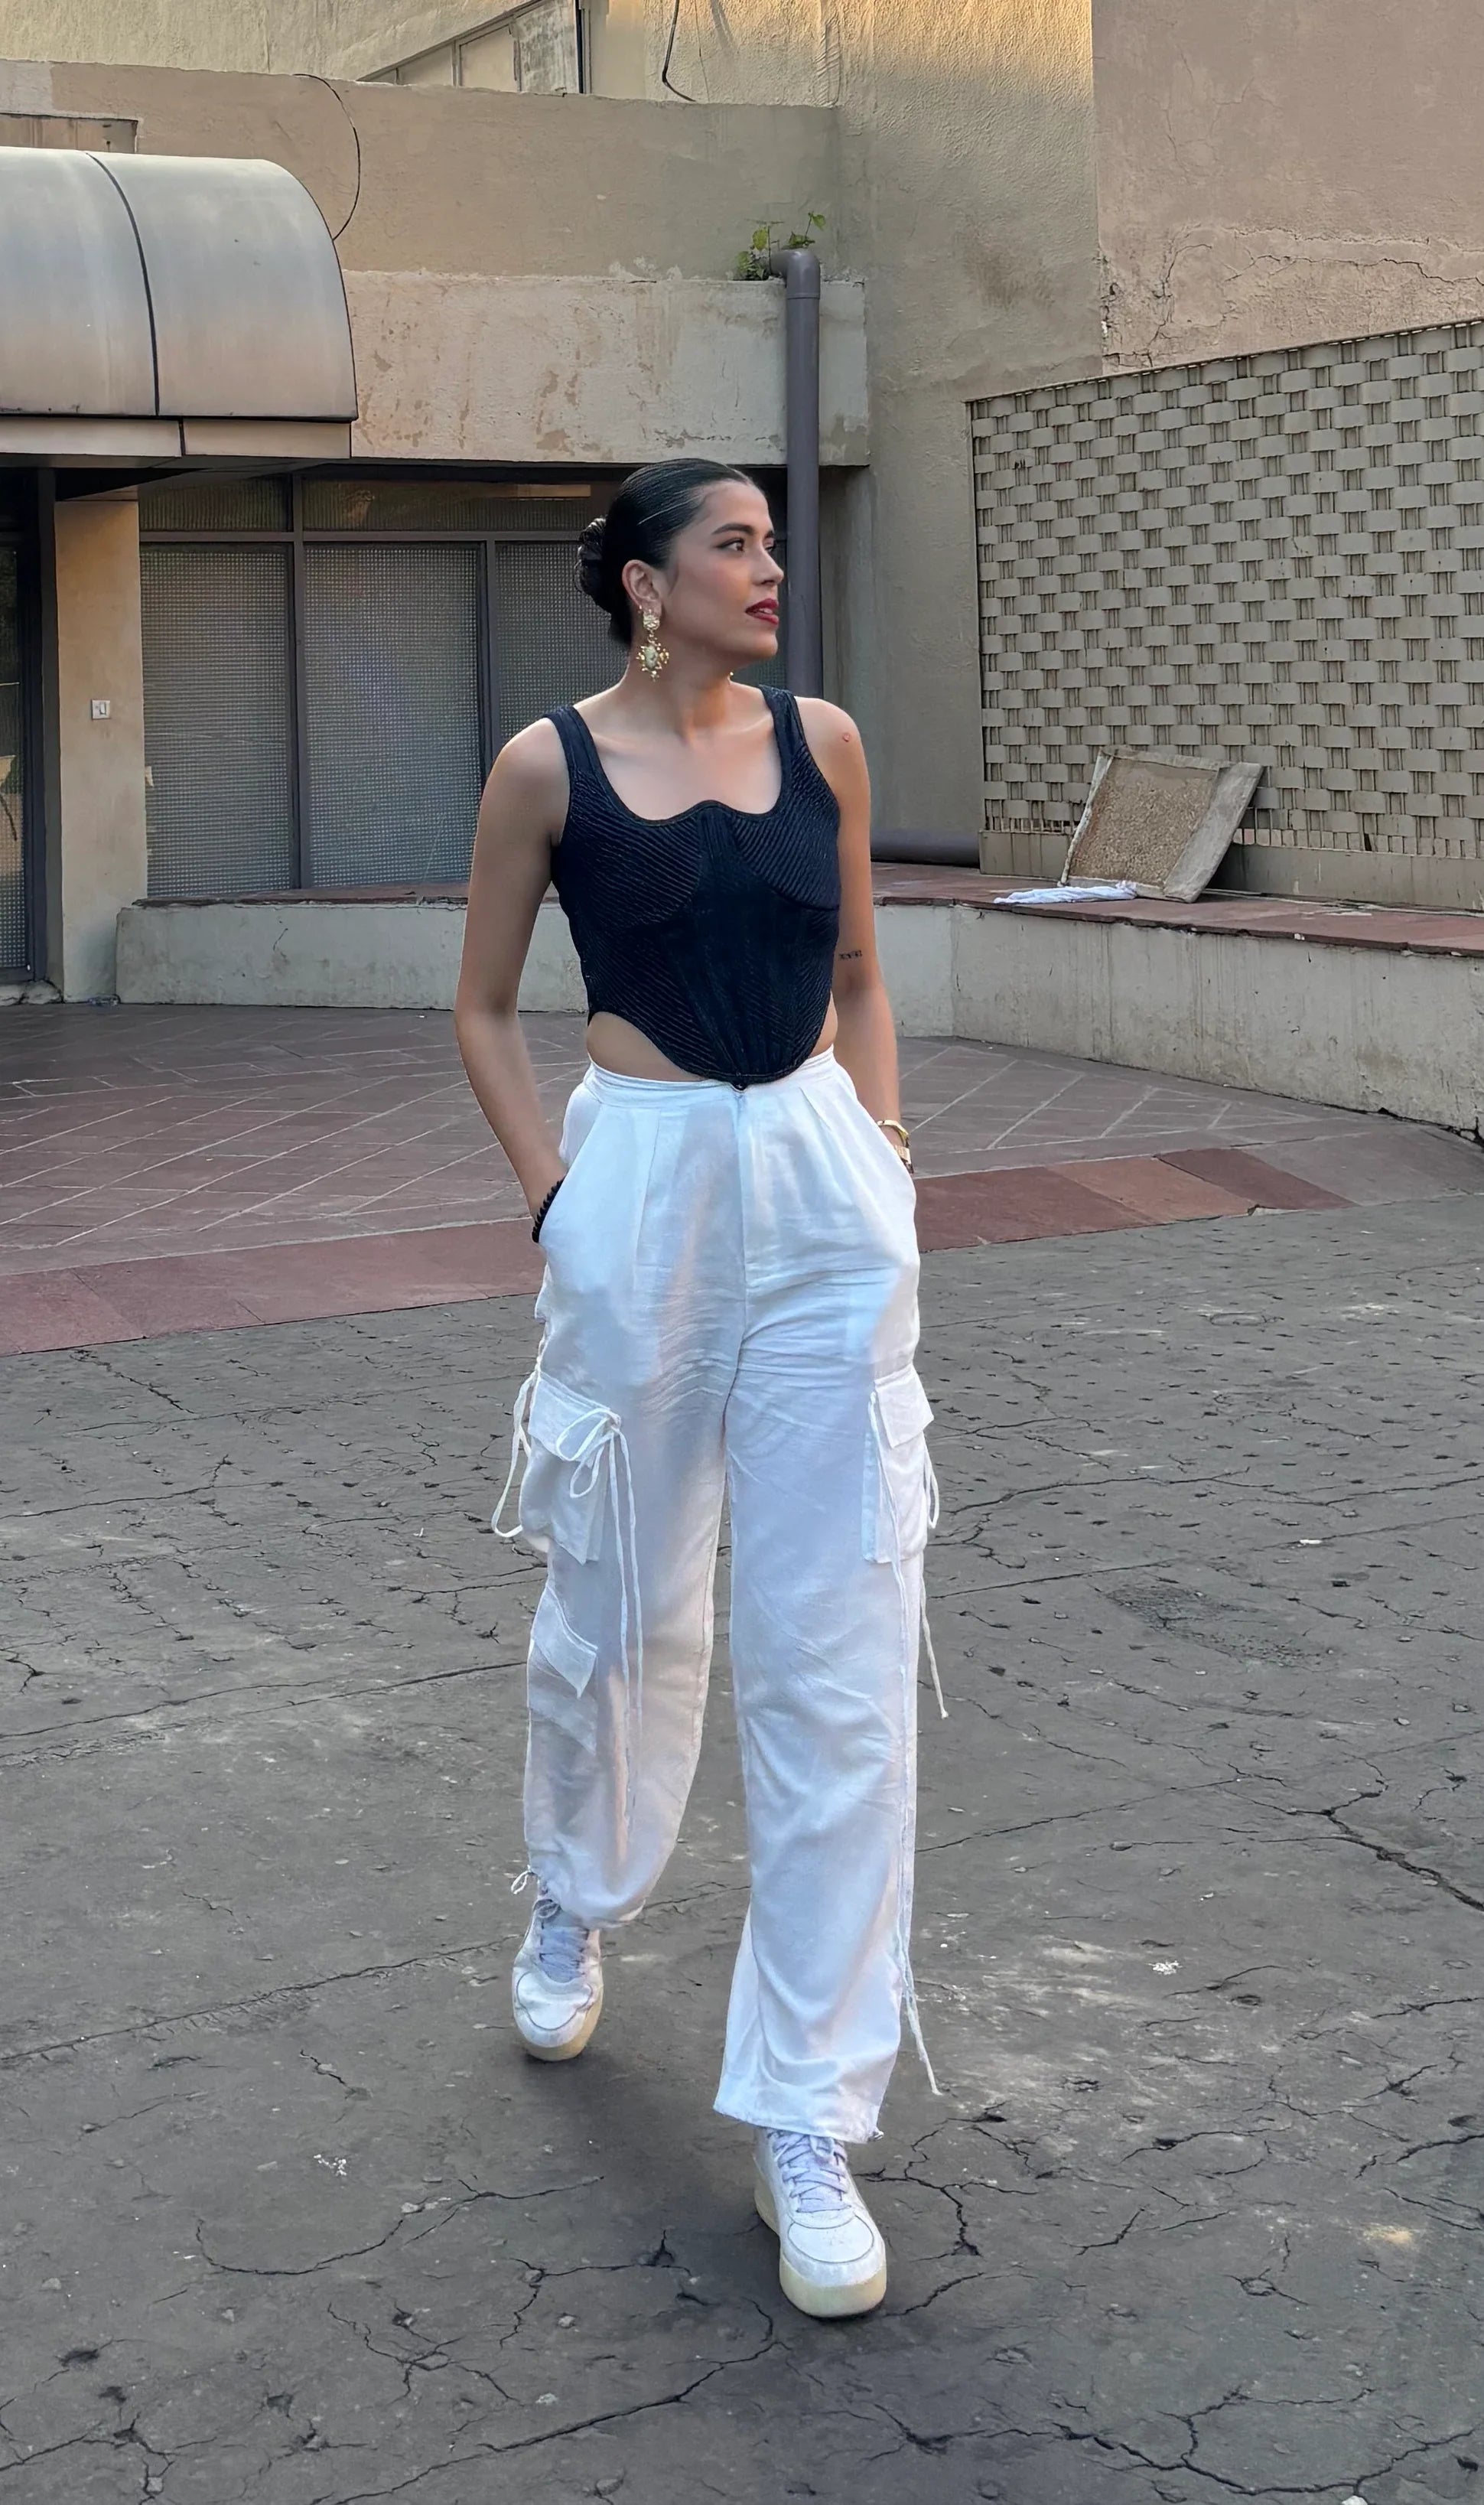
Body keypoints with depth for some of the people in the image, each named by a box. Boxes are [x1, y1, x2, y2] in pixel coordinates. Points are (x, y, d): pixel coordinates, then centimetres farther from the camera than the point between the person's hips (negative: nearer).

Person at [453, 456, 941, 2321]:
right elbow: (483, 1008, 7)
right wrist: (554, 1198, -2)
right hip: (643, 1201, -2)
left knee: (835, 1655, -2)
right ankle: (573, 1916, 45)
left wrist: (879, 1150, 6)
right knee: (618, 1607, 13)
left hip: (828, 1207, 2)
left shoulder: (822, 743, 7)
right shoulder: (551, 766, -1)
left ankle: (806, 2120, 5)